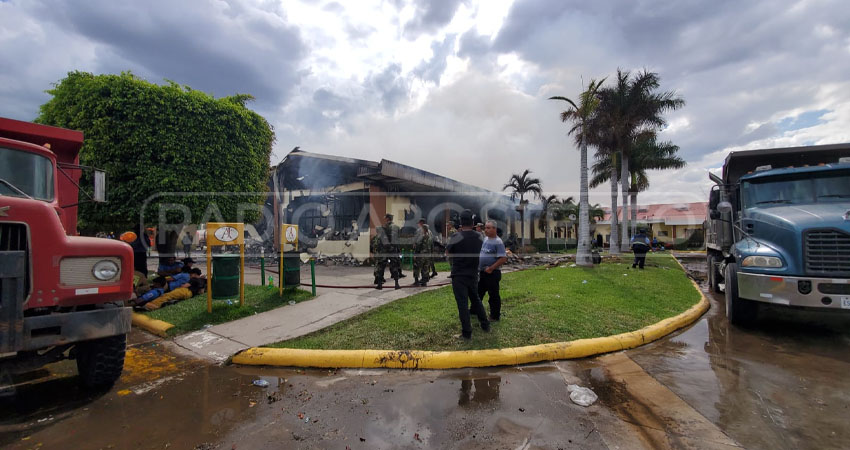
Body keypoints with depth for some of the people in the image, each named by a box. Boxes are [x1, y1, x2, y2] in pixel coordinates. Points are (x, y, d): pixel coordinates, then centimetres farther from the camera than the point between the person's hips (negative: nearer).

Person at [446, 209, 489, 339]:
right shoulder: (478, 237, 0)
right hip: (473, 274, 5)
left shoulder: (456, 236, -15)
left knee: (462, 303, 1)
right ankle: (485, 324, 31)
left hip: (459, 275, -5)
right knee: (476, 299, 22)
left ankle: (467, 332, 6)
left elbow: (448, 252, -2)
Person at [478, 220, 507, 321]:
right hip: (482, 272, 8)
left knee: (493, 295, 4)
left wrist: (491, 268, -21)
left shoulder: (498, 242, -15)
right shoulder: (485, 239, 9)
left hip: (492, 273, -8)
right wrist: (477, 265, 11)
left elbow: (504, 258, -20)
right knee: (478, 293, 18)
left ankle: (495, 316, 17)